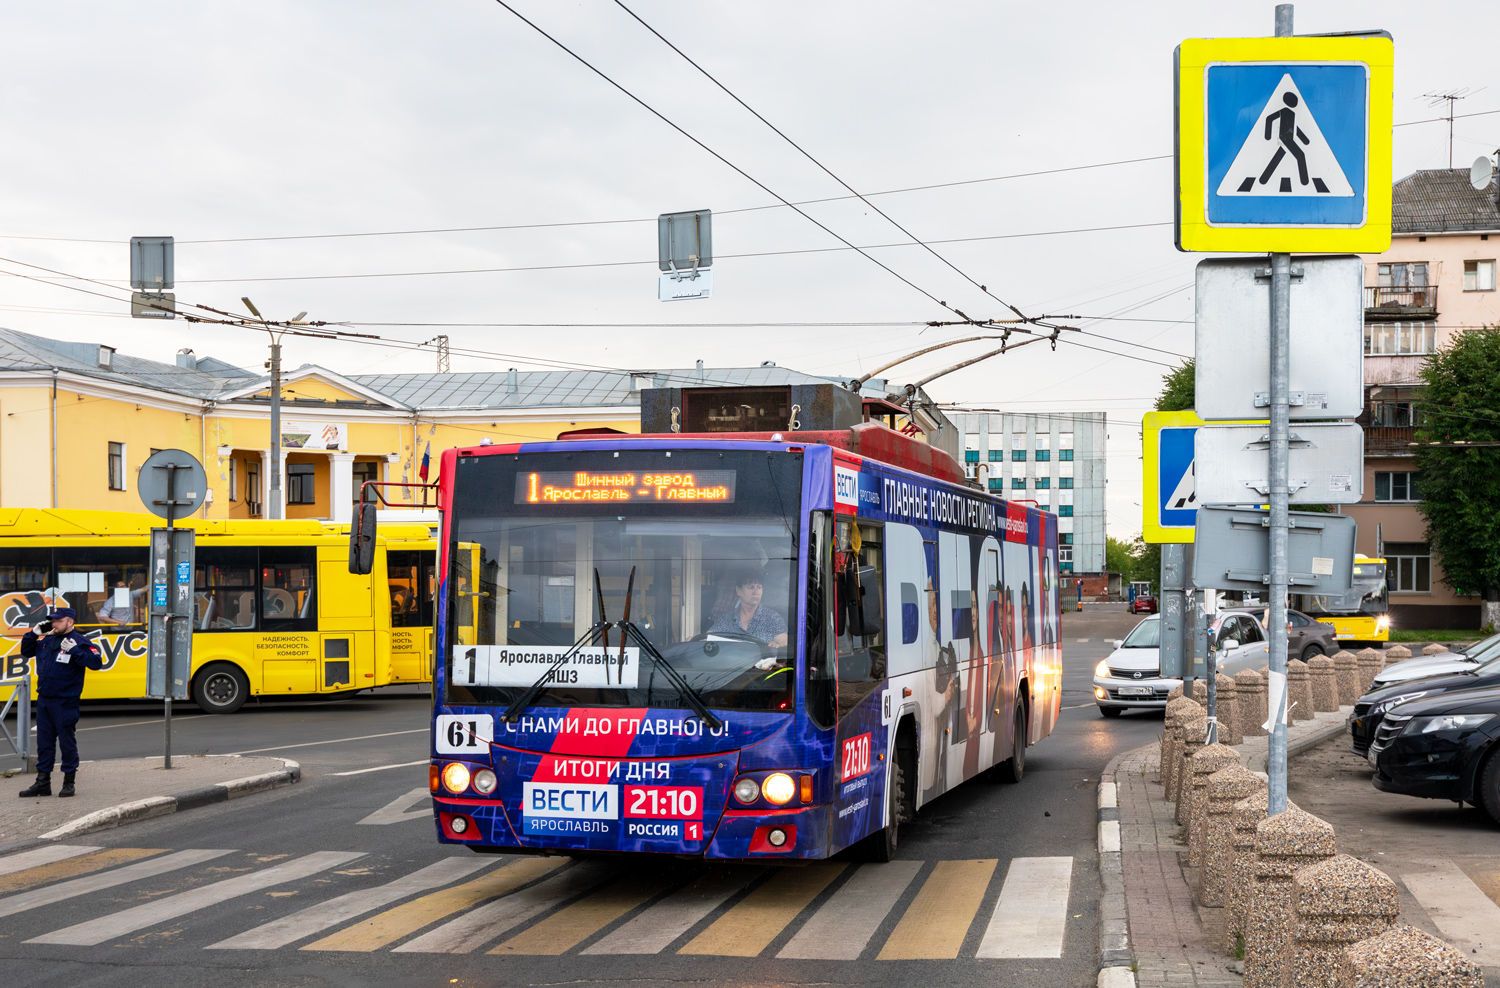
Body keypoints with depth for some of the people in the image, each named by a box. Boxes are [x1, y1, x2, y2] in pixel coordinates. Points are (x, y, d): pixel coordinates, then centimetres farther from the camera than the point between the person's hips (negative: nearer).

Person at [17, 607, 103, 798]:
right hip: (43, 702, 7)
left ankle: (69, 782, 13)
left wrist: (74, 650, -26)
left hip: (65, 703, -6)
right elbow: (26, 652, 24)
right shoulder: (46, 641, 11)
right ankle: (42, 783, 19)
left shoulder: (79, 643, -8)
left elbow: (96, 663, -20)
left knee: (67, 743, 3)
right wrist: (34, 634, 9)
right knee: (44, 743, 11)